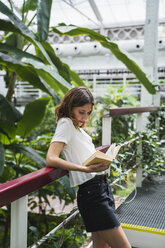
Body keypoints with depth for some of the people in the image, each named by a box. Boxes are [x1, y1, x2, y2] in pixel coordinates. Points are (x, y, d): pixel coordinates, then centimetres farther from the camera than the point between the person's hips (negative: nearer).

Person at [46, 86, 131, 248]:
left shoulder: (76, 126, 19)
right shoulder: (65, 123, -7)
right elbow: (50, 159, -21)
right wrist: (86, 169, -29)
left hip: (103, 185, 9)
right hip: (91, 192, -9)